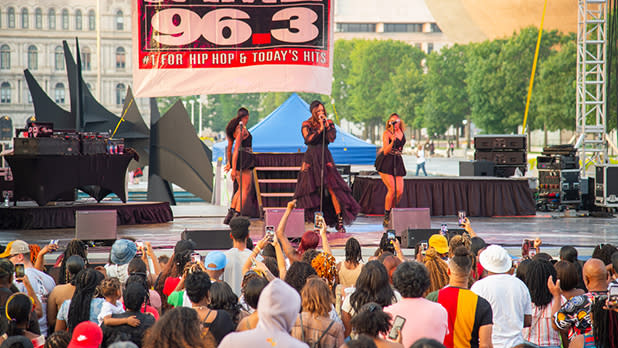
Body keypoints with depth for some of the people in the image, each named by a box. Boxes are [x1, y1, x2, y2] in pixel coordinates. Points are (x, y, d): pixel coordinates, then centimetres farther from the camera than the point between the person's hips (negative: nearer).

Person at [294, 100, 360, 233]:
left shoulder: (329, 123, 10)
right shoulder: (306, 125, 6)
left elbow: (331, 138, -4)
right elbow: (308, 139, -10)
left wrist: (327, 126, -9)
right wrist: (320, 128, -10)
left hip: (325, 157, 0)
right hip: (311, 158, 0)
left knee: (333, 188, -12)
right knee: (310, 190, -4)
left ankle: (339, 222, -13)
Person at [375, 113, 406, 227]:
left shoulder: (401, 131, 9)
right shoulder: (387, 133, -10)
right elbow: (386, 151, -19)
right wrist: (392, 141, -35)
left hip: (398, 162, 6)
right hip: (386, 163, -6)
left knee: (399, 191, -7)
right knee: (392, 189, -17)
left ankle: (392, 214, 9)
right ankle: (386, 218, -8)